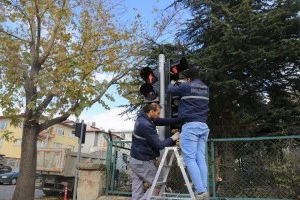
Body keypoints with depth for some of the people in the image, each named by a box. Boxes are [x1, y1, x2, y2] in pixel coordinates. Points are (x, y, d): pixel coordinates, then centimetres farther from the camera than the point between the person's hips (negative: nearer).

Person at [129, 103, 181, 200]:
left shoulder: (143, 117, 2)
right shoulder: (146, 125, -27)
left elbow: (162, 121, 7)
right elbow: (159, 145, -22)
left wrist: (180, 119, 4)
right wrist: (172, 138, -8)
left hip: (135, 159, 9)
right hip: (142, 162, -9)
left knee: (137, 190, 11)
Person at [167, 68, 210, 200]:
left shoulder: (186, 87, -3)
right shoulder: (205, 88, 16)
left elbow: (170, 90, 11)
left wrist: (173, 83, 34)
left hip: (190, 125, -7)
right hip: (203, 126, 7)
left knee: (190, 159, -7)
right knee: (201, 159, 6)